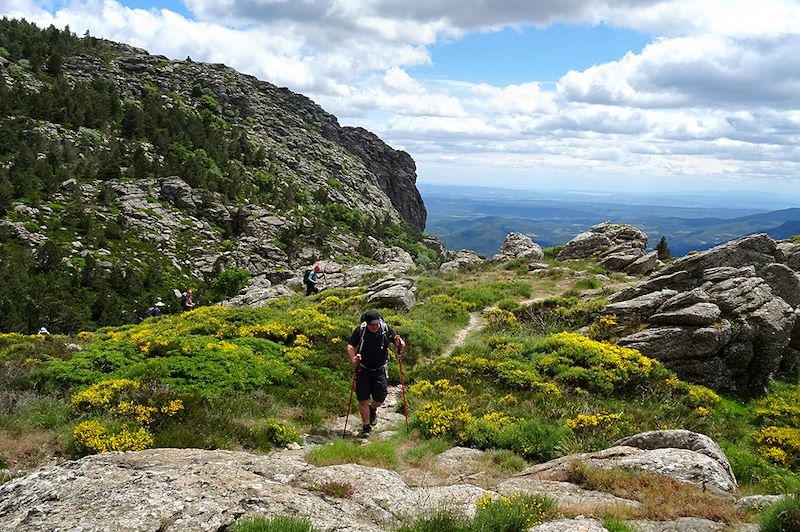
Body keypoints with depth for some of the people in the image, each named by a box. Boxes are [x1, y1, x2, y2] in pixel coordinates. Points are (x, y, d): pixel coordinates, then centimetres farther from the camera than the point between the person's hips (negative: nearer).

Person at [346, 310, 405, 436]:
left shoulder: (386, 329, -10)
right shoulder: (360, 330, -14)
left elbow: (400, 344, -9)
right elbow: (350, 346, -13)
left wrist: (399, 342, -34)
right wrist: (353, 358, -33)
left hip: (380, 370, 1)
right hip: (363, 370, -1)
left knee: (380, 398, 5)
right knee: (363, 400, -2)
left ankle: (373, 409, 42)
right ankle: (366, 426, 17)